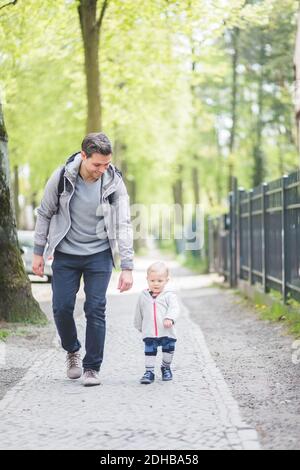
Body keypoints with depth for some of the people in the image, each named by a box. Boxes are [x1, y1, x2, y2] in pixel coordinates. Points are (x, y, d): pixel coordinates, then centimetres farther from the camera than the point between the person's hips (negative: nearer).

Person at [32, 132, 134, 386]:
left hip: (99, 254, -1)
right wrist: (38, 252, 3)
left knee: (96, 310, -5)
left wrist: (127, 267, -17)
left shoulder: (114, 183, -13)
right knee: (62, 307, -2)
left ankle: (92, 368, 5)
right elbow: (45, 214, 2)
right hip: (65, 253, 1)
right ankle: (72, 351, 26)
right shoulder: (61, 177, -12)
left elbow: (123, 225, -12)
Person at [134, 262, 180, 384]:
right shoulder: (144, 296, 5)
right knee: (149, 352, -1)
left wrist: (169, 318, -36)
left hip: (167, 333, -1)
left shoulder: (169, 295, -5)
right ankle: (149, 371, 6)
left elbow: (174, 308, -18)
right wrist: (140, 326, 24)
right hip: (149, 334, 1)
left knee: (168, 350, 11)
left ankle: (166, 368, 34)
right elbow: (139, 313, 17)